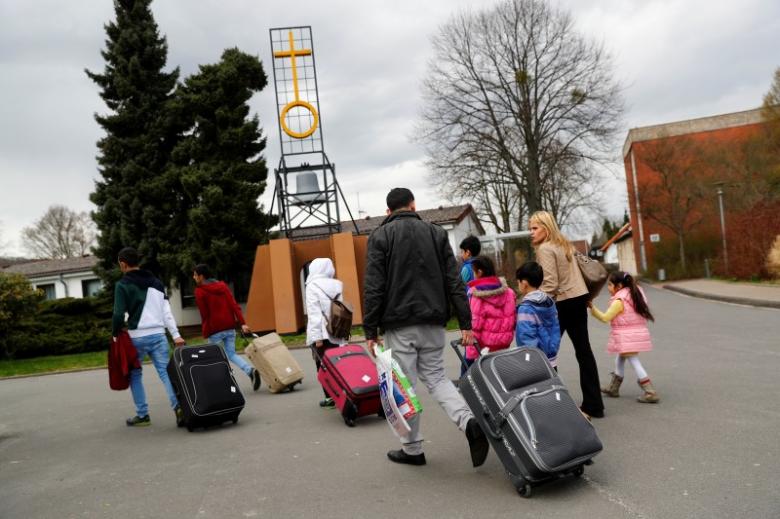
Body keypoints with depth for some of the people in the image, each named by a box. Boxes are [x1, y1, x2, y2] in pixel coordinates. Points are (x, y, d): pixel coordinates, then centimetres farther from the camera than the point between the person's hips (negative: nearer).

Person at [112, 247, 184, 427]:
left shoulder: (123, 285, -4)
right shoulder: (156, 282, 15)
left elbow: (119, 315, -11)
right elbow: (166, 311, 9)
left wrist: (115, 335, 4)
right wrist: (176, 335, 5)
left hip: (137, 337, -4)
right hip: (158, 335, 4)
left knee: (135, 375, 12)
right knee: (165, 372, 0)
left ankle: (142, 415, 14)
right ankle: (178, 406, -18)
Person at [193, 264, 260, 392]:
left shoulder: (199, 291, -5)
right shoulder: (222, 285, 9)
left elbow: (204, 314, -7)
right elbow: (234, 305, 0)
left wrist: (205, 333, 4)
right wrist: (242, 323, -5)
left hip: (214, 331, -5)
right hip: (230, 327, 5)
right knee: (231, 354, 10)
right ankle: (251, 370, -13)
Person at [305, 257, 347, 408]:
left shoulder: (313, 286, -5)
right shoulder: (337, 285, 10)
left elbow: (314, 312, -11)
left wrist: (317, 336, -13)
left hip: (321, 333, -5)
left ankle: (331, 397, 1)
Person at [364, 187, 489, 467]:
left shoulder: (381, 236, 0)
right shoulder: (436, 233, 9)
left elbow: (373, 286, -7)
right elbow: (454, 281, 4)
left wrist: (371, 330, -4)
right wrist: (465, 322, 5)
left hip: (399, 322, -3)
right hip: (433, 320, 4)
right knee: (434, 375, 16)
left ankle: (412, 449, 15)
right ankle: (469, 421, -6)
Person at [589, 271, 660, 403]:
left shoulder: (619, 301, -16)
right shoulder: (634, 295, 11)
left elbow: (605, 318, -17)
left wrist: (592, 308, -15)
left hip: (627, 337, -10)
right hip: (638, 333, 10)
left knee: (634, 362, -6)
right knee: (619, 359, 21)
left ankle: (650, 393, -7)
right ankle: (613, 388, 32)